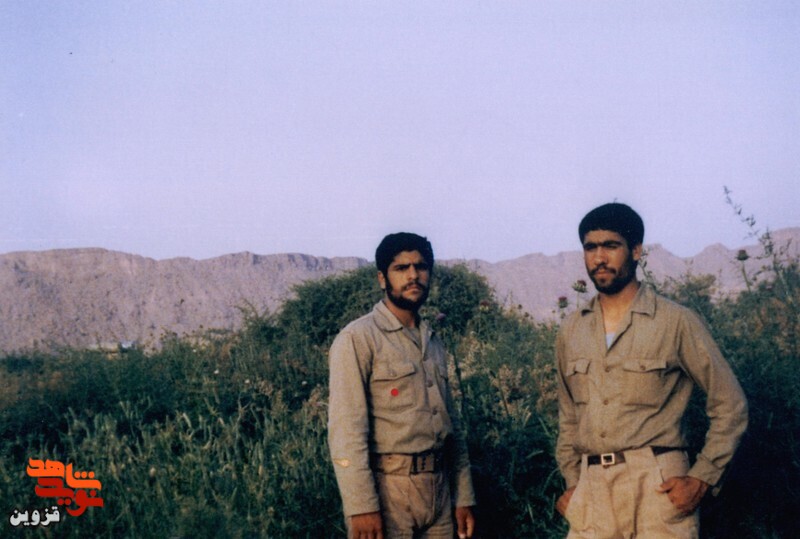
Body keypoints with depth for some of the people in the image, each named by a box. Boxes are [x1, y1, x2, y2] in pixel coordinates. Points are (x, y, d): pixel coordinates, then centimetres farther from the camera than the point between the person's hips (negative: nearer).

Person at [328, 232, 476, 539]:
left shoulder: (433, 344, 15)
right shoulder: (358, 339, -7)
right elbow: (346, 430, -14)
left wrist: (463, 497, 12)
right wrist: (361, 506, -20)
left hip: (437, 491, 6)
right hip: (385, 490, -6)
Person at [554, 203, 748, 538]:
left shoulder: (675, 322, -2)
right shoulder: (571, 332, 10)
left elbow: (730, 405, -1)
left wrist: (701, 478, -8)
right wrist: (572, 481, 9)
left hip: (658, 487, -3)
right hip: (591, 492, 4)